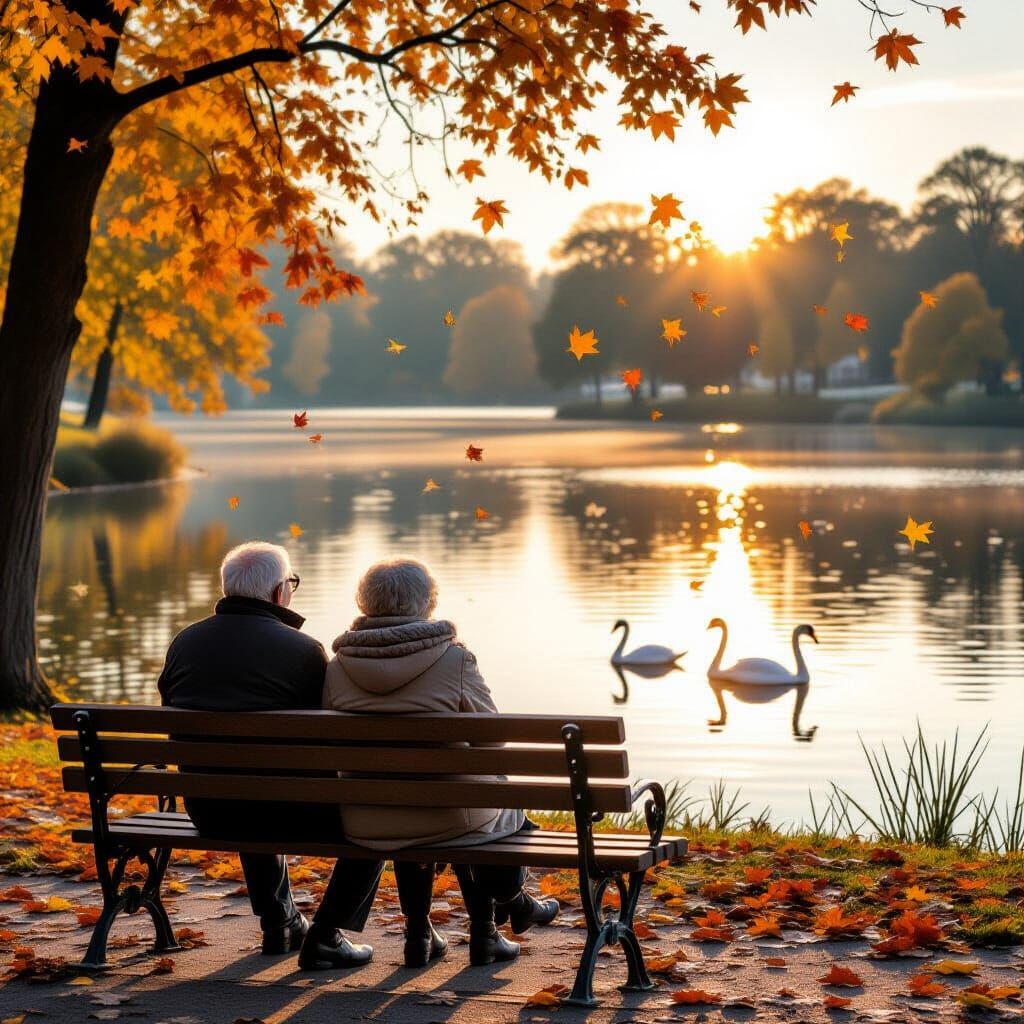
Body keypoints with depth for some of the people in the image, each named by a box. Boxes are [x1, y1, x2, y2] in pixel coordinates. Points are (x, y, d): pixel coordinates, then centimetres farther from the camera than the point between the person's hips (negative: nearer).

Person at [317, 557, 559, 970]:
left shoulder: (336, 667, -4)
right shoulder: (454, 661, -13)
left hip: (363, 825, 3)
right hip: (449, 820, -3)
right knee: (507, 804, 28)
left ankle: (419, 934, 40)